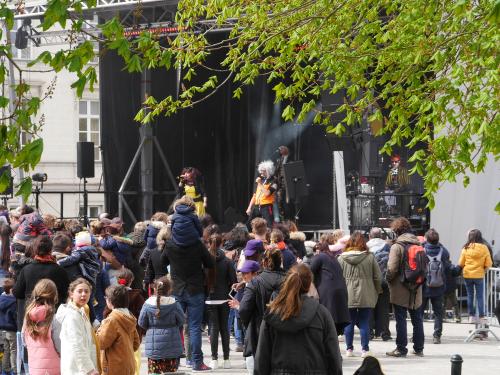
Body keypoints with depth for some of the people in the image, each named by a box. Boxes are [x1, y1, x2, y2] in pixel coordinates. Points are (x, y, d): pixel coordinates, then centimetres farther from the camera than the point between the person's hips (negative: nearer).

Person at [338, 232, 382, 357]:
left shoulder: (342, 258, -3)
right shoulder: (369, 257, -5)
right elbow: (378, 277, -2)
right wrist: (377, 291, 12)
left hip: (347, 296, 1)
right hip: (366, 297, -1)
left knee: (349, 323, 10)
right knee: (364, 323, 5)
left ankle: (349, 349, 13)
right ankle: (365, 349, 5)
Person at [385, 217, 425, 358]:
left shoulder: (397, 246, -13)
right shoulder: (419, 245, 7)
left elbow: (392, 268, -18)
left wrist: (388, 279, -1)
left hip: (400, 289, -6)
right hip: (416, 290, 6)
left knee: (401, 319, -1)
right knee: (417, 319, 13)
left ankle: (401, 348, 0)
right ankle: (419, 348, 17)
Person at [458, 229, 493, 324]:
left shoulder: (466, 248, -8)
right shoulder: (484, 248, -8)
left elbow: (461, 263, -4)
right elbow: (488, 264, -6)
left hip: (467, 275, 1)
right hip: (479, 275, -1)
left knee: (470, 295, 13)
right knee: (480, 297, 8)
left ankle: (471, 316, 15)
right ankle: (481, 317, 7)